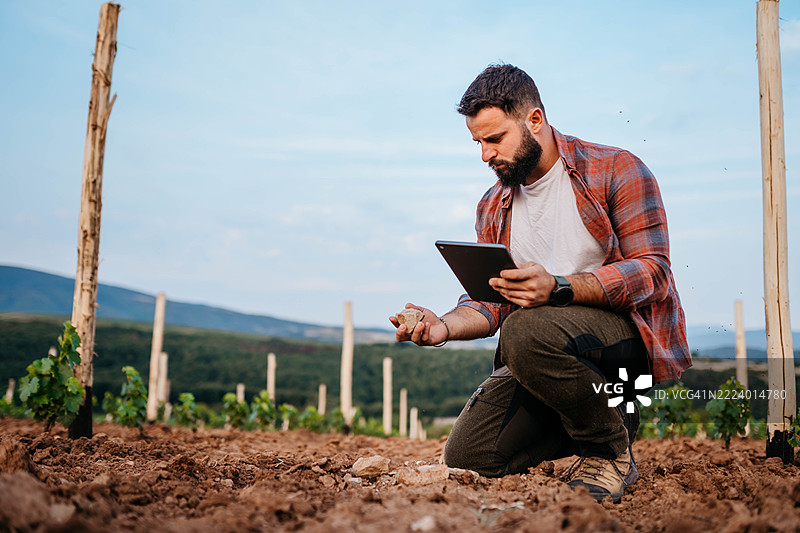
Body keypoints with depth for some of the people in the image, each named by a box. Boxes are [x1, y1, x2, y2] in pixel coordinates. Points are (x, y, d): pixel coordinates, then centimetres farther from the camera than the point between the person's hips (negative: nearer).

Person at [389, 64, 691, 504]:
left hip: (628, 329, -6)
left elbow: (652, 272, -15)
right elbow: (489, 302, 11)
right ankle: (600, 415, 12)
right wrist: (444, 326, -12)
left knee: (526, 331, -37)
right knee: (466, 456, -8)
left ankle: (610, 449, -12)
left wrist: (559, 288, -30)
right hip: (544, 351, 7)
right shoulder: (493, 207, 14)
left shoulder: (617, 171, -5)